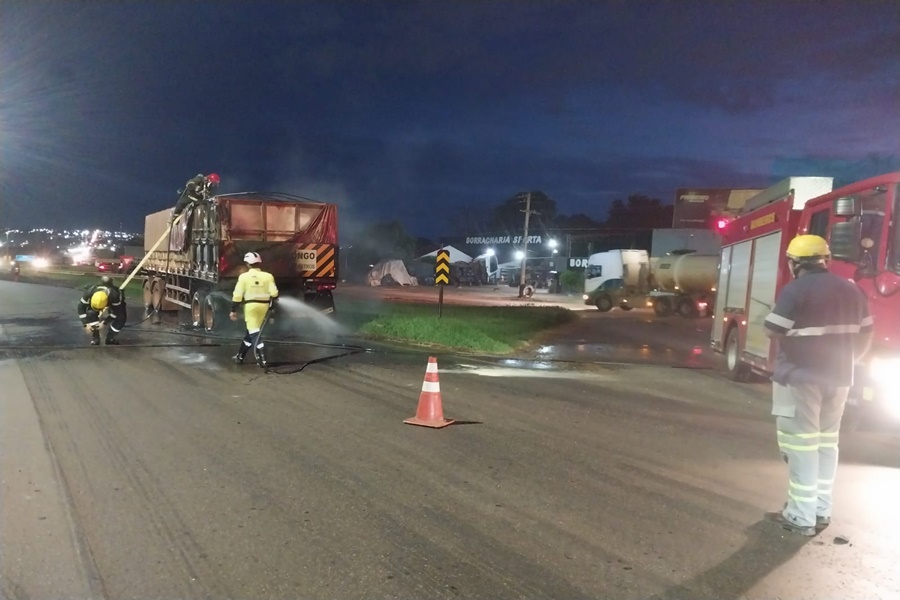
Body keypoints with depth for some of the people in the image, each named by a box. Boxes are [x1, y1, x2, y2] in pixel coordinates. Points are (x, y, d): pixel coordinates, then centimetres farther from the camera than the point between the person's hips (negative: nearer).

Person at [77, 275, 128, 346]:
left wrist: (104, 322, -32)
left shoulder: (115, 295, -45)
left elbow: (117, 311, -30)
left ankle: (110, 338, -4)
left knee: (121, 318, -26)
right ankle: (95, 339, -12)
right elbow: (81, 307, -25)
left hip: (115, 305, -2)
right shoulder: (89, 293, -39)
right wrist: (86, 324, -31)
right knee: (90, 313, -26)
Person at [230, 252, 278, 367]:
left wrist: (234, 310, 3)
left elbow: (237, 295, -5)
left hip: (250, 306, -4)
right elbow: (274, 294, -3)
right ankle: (240, 356, 28)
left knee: (254, 333, -2)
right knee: (252, 331, 17)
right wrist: (272, 308, 10)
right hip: (264, 306, 4)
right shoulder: (268, 276, 2)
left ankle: (262, 360, -13)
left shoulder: (244, 277, -4)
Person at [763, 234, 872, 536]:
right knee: (826, 441, 15)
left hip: (800, 376, -7)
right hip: (838, 377, 7)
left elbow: (773, 330, -17)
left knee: (801, 444, -2)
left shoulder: (796, 290, -14)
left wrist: (795, 328, 5)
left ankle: (802, 516, 1)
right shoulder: (851, 290, 8)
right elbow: (865, 333, 12)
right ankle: (821, 511, 21)